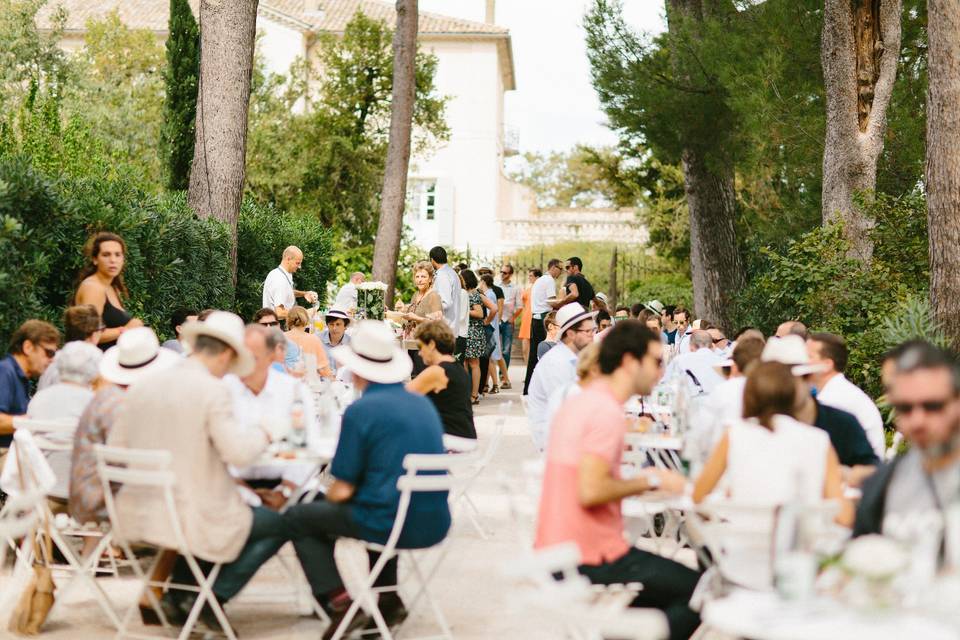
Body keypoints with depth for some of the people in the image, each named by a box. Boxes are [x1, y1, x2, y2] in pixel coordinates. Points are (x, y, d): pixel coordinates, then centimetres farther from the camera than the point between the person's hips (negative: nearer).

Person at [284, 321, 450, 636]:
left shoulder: (360, 410, -11)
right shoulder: (424, 404, 9)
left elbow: (342, 491, -10)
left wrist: (326, 494, 14)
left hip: (391, 525, -7)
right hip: (434, 524, 7)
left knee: (297, 518, 15)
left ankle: (338, 602, 2)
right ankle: (388, 598, 30)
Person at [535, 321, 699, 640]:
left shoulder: (577, 402, 12)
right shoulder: (608, 412, -18)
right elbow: (590, 492, -27)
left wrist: (641, 480, 10)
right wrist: (649, 481, -13)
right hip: (590, 560, -9)